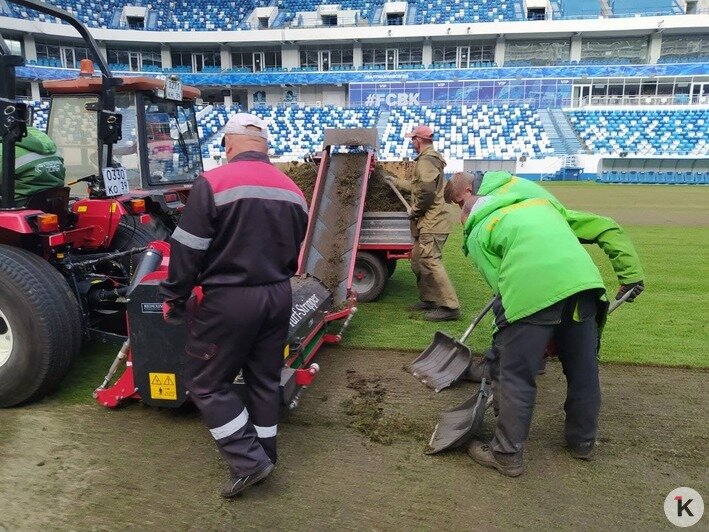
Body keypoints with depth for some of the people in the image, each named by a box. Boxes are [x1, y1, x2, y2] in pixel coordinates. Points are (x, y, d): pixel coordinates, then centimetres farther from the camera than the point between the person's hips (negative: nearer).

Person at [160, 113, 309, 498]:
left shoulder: (213, 183, -14)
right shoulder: (292, 191, 7)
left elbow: (188, 251, -14)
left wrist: (174, 299, -1)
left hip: (230, 299, -6)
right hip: (278, 296, 7)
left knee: (206, 382, 9)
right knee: (265, 378, 18)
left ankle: (248, 460, 7)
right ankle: (264, 455, 30)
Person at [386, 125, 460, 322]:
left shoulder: (426, 161, -14)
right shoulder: (431, 158, 21)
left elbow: (426, 191, -26)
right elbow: (417, 185, 32)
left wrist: (415, 209, -11)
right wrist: (395, 181, 41)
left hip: (431, 223, -11)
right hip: (428, 222, 11)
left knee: (431, 262, -12)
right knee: (418, 260, 16)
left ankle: (450, 307, -9)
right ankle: (428, 299, 25)